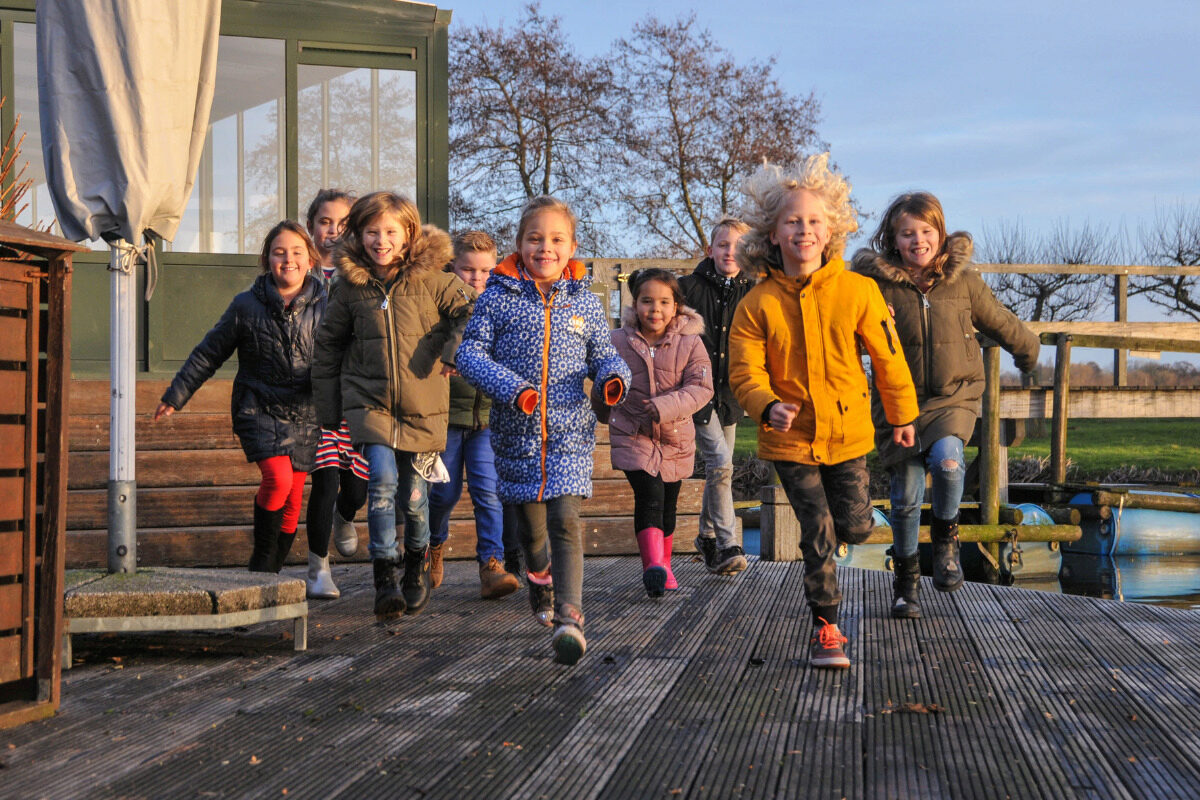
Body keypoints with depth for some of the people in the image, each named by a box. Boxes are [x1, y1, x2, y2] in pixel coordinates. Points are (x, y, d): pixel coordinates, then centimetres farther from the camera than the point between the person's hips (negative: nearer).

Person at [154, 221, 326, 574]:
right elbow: (208, 354, 9)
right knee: (278, 477, -23)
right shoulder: (246, 306, 1)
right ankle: (261, 556, -5)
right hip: (258, 409, -2)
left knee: (293, 498, 4)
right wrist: (175, 396, 11)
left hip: (304, 415, 2)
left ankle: (272, 571, 20)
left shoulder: (324, 307, 2)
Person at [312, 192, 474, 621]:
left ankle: (418, 562, 36)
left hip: (422, 406, 0)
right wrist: (328, 409, 13)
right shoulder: (349, 286, 2)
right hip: (369, 401, 0)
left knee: (413, 493, 7)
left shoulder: (429, 280, -4)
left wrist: (454, 350, -9)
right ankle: (384, 580, -13)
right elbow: (328, 345, 12)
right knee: (383, 481, -19)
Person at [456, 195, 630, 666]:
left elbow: (602, 355, 14)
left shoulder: (584, 302, 7)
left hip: (570, 432, 0)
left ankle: (568, 617, -19)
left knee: (565, 521, -14)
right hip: (516, 431, 1)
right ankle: (540, 578, 45)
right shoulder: (498, 298, 0)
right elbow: (470, 352, -3)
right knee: (530, 522, 13)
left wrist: (613, 376, -10)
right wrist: (511, 388, -18)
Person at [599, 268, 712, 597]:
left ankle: (663, 567, 30)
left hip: (675, 437, 2)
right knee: (649, 496, -19)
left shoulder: (690, 342, -5)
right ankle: (654, 566, -27)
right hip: (631, 435, -2)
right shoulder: (617, 341, -3)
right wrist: (606, 414, 22)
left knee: (668, 503, 13)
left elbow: (701, 387, -14)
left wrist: (665, 407, -26)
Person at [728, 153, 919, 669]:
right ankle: (825, 626, 11)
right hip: (790, 438, -1)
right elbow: (744, 374, -9)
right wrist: (769, 407, -30)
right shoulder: (757, 305, -11)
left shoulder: (857, 291, -10)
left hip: (848, 432, 1)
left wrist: (902, 416, 10)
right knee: (817, 534, -4)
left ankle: (831, 530, 49)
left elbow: (887, 356, 1)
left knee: (854, 527, 11)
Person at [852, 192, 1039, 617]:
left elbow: (999, 322, 16)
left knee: (947, 460, -29)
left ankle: (946, 535, 1)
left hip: (953, 396, 0)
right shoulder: (879, 283, -4)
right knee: (906, 497, 1)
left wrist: (1028, 351, 31)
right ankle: (905, 581, 23)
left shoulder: (963, 279, 0)